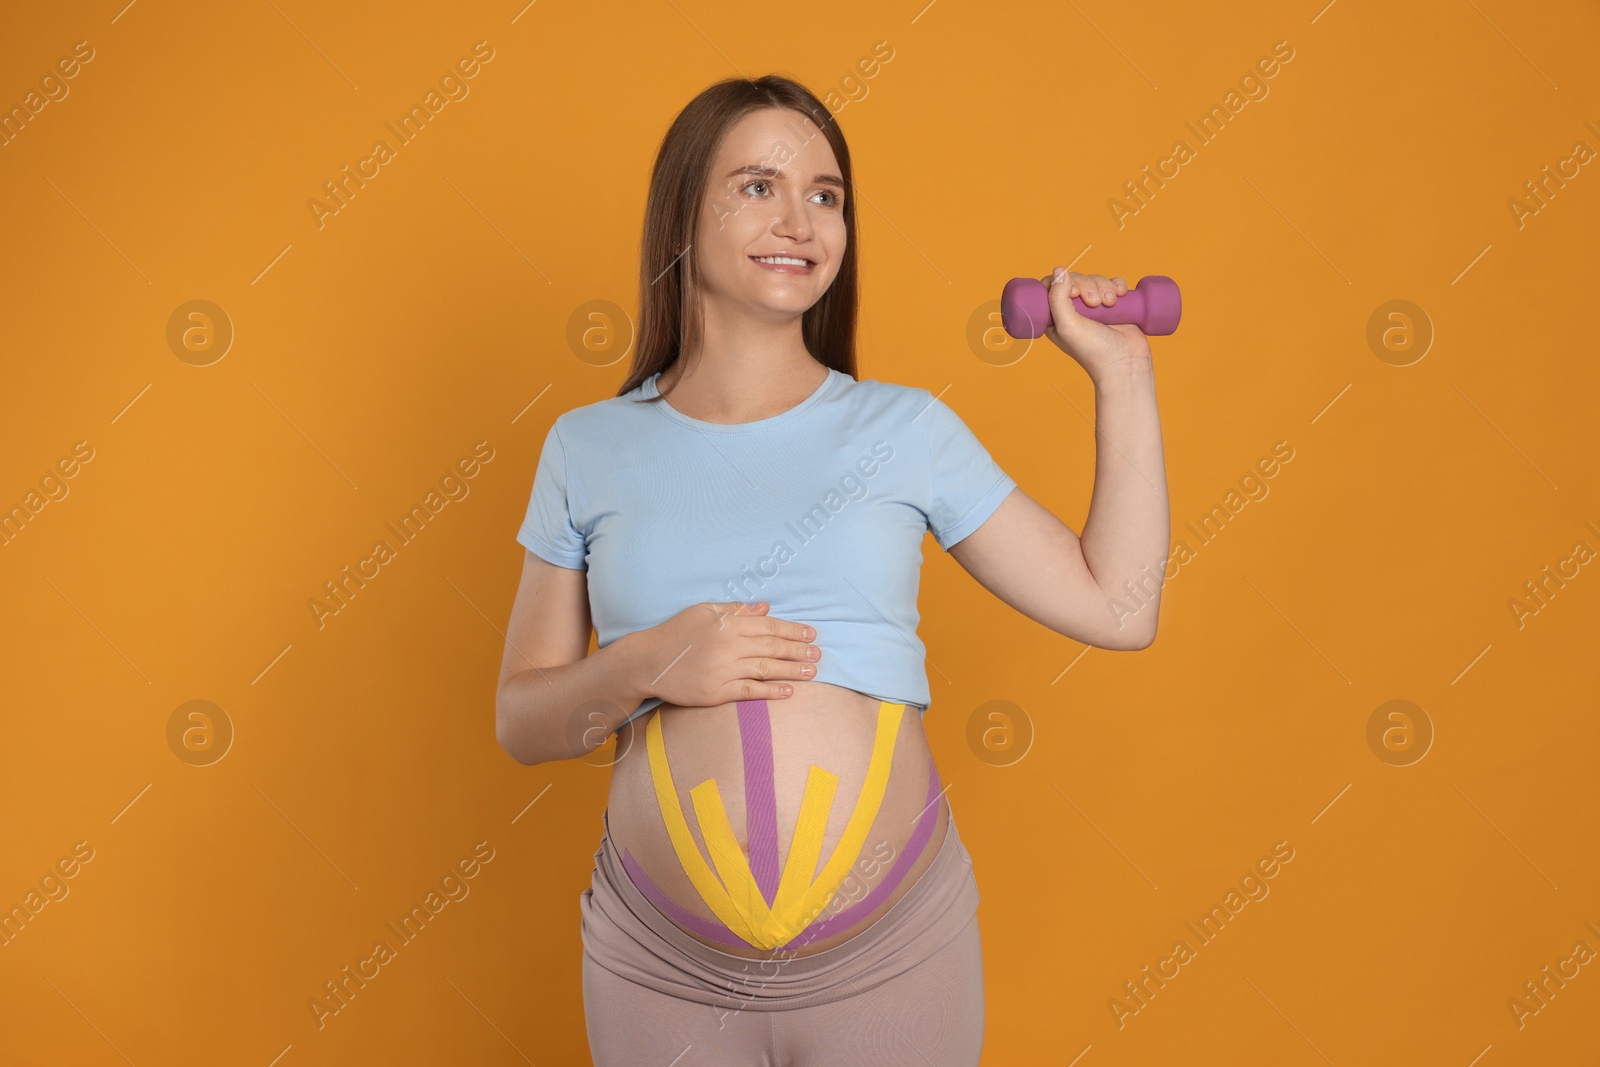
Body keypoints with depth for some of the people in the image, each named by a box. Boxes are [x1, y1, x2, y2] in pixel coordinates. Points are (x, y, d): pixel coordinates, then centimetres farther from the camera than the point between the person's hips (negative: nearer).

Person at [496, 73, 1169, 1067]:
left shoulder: (907, 429, 1)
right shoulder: (588, 448, 2)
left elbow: (1118, 608, 1)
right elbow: (521, 720, 4)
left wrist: (1121, 375, 1)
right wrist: (643, 667, -15)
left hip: (895, 953, 0)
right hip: (661, 967, 0)